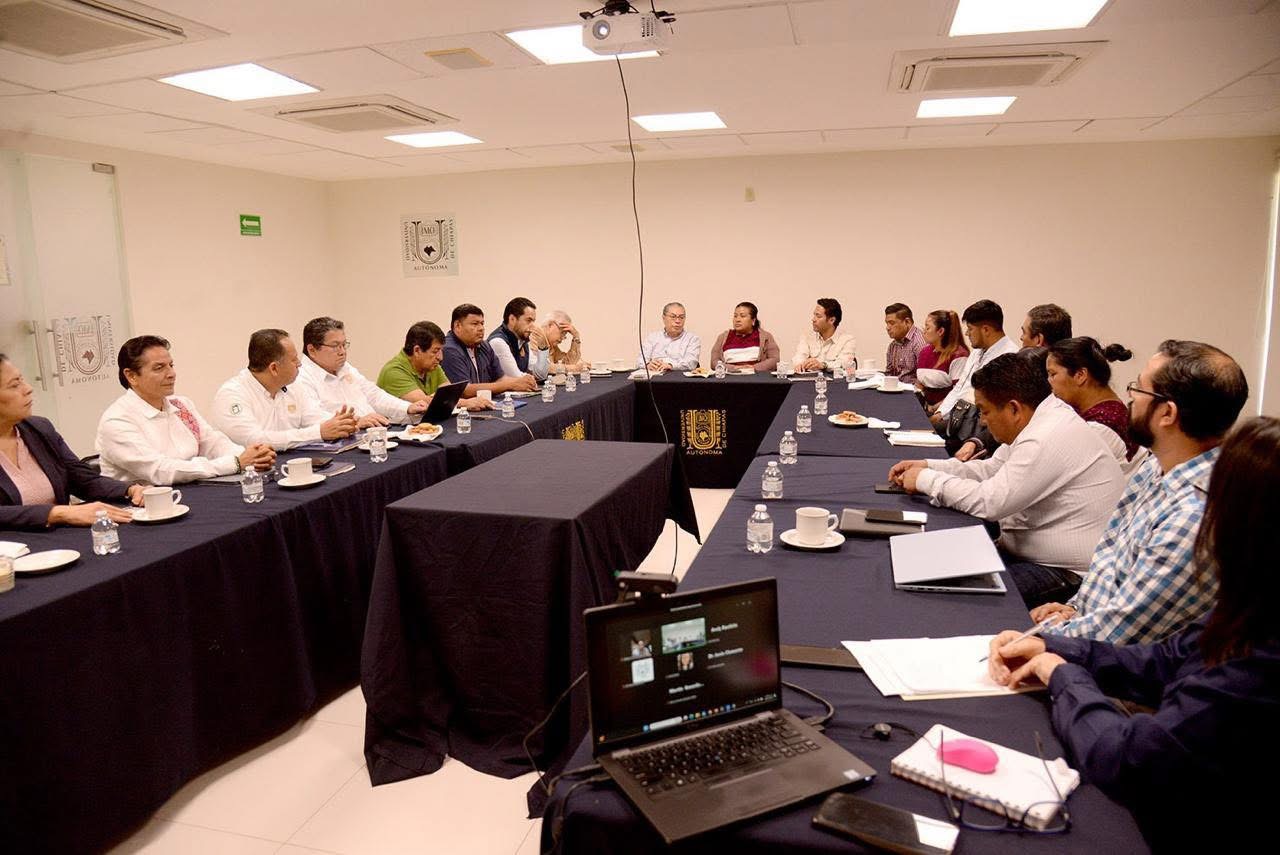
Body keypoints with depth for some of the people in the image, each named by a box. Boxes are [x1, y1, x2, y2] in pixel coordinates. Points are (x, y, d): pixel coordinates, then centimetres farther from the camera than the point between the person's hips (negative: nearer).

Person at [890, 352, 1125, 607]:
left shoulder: (1049, 441, -25)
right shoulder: (1038, 422, 6)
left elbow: (988, 502, -26)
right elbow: (992, 469, 15)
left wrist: (926, 479, -13)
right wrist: (929, 466, 5)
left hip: (1067, 574, -10)